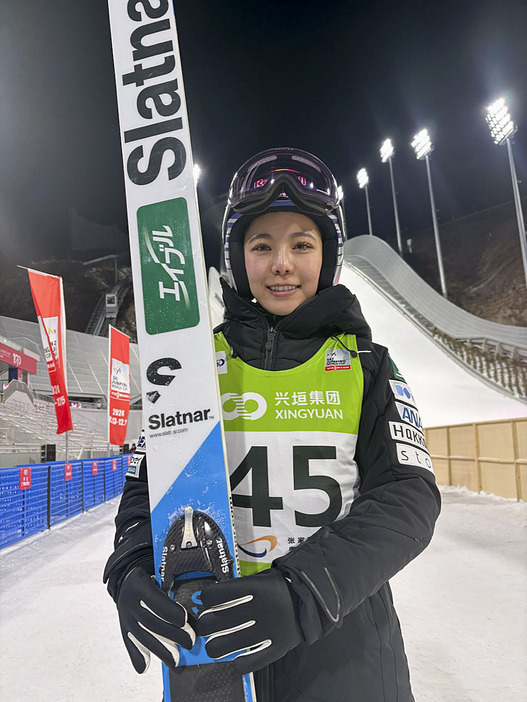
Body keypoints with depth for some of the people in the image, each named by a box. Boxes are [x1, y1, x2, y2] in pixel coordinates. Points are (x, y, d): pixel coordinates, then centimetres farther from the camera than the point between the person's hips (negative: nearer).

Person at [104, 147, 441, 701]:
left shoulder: (366, 366, -5)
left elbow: (408, 496, -14)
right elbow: (147, 485, -1)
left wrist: (302, 592, -28)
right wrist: (133, 573, -21)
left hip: (346, 642, 0)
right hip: (216, 638, 1)